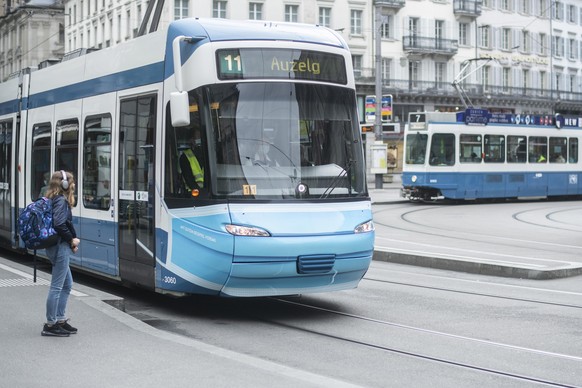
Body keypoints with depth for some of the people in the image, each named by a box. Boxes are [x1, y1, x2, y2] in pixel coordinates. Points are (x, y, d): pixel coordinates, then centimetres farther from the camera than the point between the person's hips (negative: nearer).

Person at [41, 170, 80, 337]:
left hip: (59, 246, 10)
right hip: (60, 247, -10)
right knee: (57, 286, -4)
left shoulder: (55, 200, 14)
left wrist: (71, 240, 4)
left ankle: (60, 320, 22)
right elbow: (59, 224, -26)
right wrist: (72, 239, -12)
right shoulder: (61, 201, -15)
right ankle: (50, 325, 2)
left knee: (67, 284, 17)